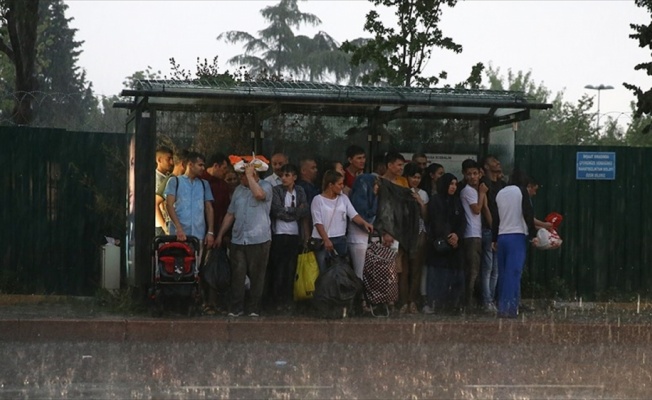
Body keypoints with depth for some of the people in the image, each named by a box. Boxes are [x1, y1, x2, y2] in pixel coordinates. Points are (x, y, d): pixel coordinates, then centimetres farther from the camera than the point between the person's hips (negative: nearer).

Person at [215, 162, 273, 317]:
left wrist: (249, 175, -15)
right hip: (238, 239, 5)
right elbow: (230, 214, 19)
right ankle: (236, 308, 7)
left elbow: (259, 194, -26)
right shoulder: (239, 190, 16)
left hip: (258, 240, -5)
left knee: (256, 275, 1)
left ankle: (254, 309, 8)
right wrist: (220, 235, 17)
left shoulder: (266, 186, -1)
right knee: (237, 274, 1)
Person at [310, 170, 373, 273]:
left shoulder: (344, 199, 9)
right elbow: (318, 222, -10)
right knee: (324, 272, -3)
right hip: (322, 240, -4)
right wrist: (326, 240, -20)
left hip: (340, 240, 4)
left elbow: (353, 214, -2)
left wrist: (364, 223, -22)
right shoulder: (318, 199, -5)